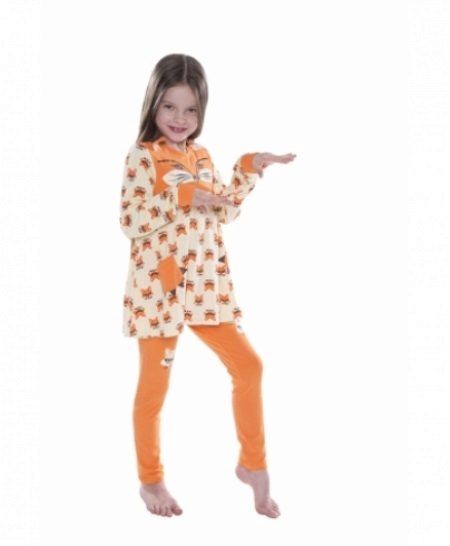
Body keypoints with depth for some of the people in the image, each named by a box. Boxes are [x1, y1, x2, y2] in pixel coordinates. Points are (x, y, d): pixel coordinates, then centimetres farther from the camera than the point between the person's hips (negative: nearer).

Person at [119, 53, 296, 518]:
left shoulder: (201, 157, 12)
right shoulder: (142, 155, -8)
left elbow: (225, 213, 15)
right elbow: (129, 222, -17)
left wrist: (250, 168, 8)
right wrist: (183, 196, -23)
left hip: (206, 283, 6)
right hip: (159, 287, -6)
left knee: (248, 365, 5)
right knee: (154, 384, 5)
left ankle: (253, 464, 21)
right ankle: (150, 480, 22)